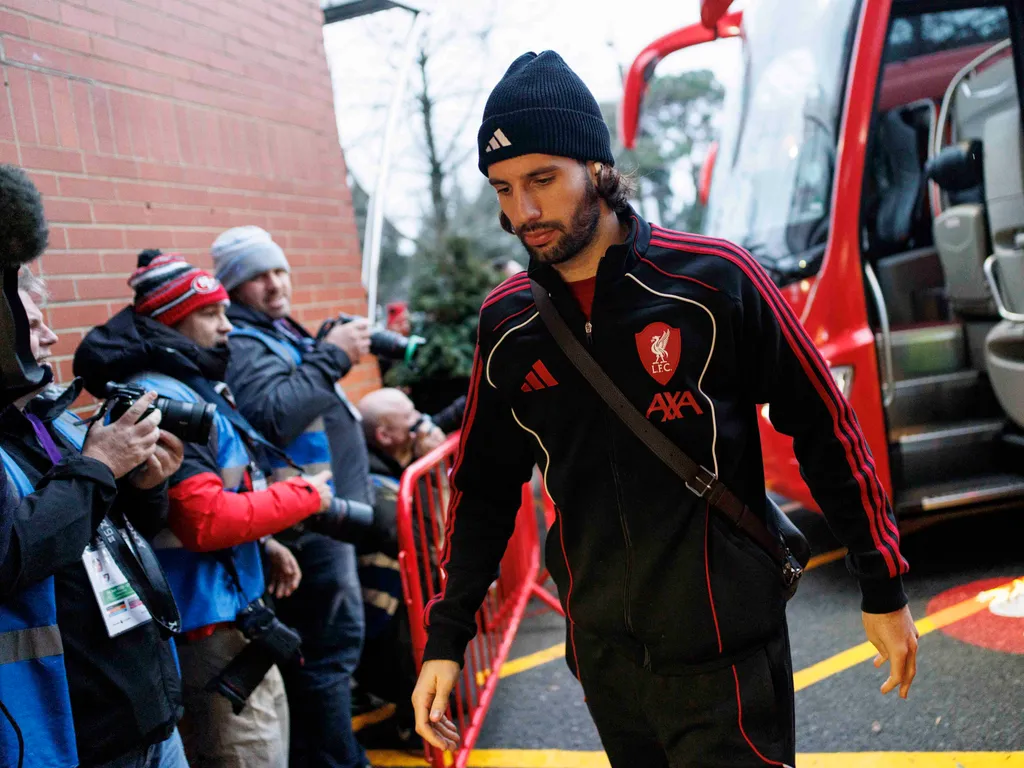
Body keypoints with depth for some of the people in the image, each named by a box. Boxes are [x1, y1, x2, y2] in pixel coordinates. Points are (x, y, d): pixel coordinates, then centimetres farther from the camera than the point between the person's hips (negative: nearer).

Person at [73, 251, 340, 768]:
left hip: (230, 607, 11)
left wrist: (262, 543, 8)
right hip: (211, 624, -11)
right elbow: (207, 520, -27)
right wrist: (305, 496, -15)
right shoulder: (163, 398, -20)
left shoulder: (190, 384, 12)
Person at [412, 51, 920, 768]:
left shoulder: (713, 278, -11)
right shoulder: (506, 323, 1)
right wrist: (447, 637, 6)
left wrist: (884, 587, 0)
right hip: (603, 656, 4)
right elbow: (484, 489, 10)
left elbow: (826, 428, -4)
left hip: (723, 653, -4)